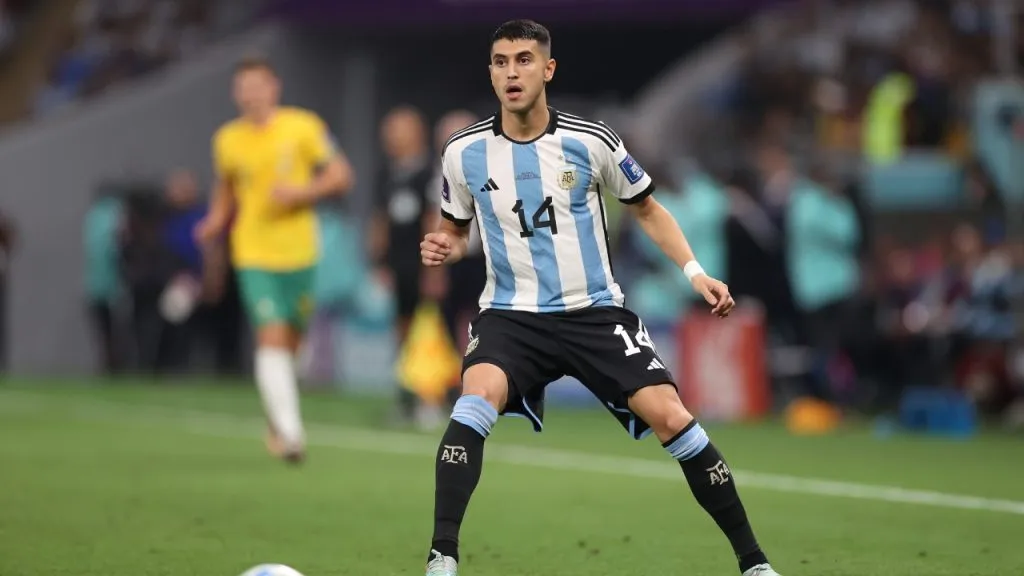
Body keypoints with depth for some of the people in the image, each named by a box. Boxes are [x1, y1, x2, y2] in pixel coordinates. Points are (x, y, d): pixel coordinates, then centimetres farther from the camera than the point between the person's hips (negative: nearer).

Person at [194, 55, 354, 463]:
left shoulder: (303, 127, -3)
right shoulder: (227, 140, 3)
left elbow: (341, 176, -1)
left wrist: (302, 192, -17)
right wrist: (215, 223, 1)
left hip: (299, 252, 1)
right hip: (254, 256, -1)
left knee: (290, 342, 11)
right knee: (272, 338, -16)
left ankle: (277, 425, 36)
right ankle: (289, 431, -21)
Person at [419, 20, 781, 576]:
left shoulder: (590, 141, -5)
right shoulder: (464, 152, -3)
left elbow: (647, 209, 9)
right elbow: (457, 229, 15)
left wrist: (695, 272, -3)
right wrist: (443, 248, -9)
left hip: (595, 311, 0)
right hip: (511, 315, 0)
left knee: (671, 418, -12)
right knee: (478, 397, -31)